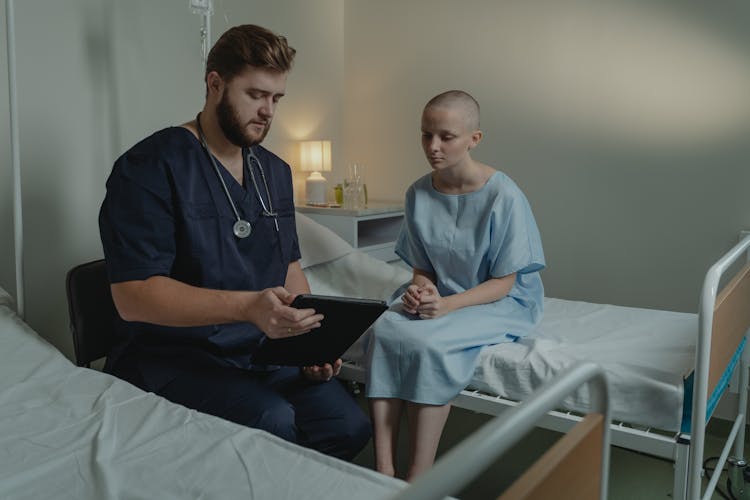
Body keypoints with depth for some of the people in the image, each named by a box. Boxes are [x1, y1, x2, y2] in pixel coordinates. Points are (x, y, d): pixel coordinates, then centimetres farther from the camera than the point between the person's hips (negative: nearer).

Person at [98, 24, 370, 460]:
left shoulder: (275, 171, 12)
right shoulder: (150, 167, -12)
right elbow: (134, 296, -19)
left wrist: (312, 336, -4)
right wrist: (247, 306, -31)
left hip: (262, 349, 6)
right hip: (170, 353, -6)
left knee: (350, 426, -13)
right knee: (272, 421, -30)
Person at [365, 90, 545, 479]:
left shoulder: (504, 196, -16)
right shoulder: (418, 194, 0)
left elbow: (503, 282, -13)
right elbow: (422, 267, 7)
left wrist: (450, 304, -26)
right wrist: (420, 288, -16)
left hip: (499, 302, -4)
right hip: (440, 294, 5)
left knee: (428, 343, -32)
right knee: (383, 330, -25)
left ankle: (418, 480, -19)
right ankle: (383, 470, -22)